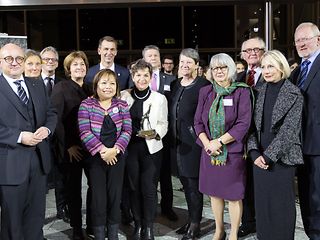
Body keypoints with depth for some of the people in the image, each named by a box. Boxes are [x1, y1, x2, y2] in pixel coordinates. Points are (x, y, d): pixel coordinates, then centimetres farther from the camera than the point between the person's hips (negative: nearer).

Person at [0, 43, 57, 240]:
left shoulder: (37, 85, 11)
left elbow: (51, 113, 13)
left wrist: (47, 129, -8)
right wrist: (19, 137, -21)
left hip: (39, 159, 5)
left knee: (36, 215, 17)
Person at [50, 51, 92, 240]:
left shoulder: (90, 89, 11)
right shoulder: (61, 88, -4)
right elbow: (56, 118, -9)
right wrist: (68, 146, -11)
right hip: (71, 149, -4)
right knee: (74, 189, 7)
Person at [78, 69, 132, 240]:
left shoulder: (122, 105, 5)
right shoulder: (86, 105, -2)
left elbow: (126, 131, -1)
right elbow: (85, 132, -10)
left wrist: (115, 150, -15)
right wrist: (102, 150, -17)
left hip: (117, 157, 2)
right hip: (96, 157, -2)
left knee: (115, 196, 8)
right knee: (98, 198, 3)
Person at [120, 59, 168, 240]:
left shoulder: (160, 98, 1)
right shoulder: (124, 96, 3)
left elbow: (163, 124, 2)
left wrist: (155, 133, -18)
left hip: (151, 148, -1)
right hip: (130, 147, 2)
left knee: (149, 189, -2)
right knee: (134, 188, 10)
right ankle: (138, 225, 24)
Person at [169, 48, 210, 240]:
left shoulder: (204, 85, -8)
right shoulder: (174, 85, 14)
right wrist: (171, 135, 13)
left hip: (193, 141, -7)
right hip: (177, 140, 7)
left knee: (193, 182, -1)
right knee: (185, 182, 14)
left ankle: (195, 224, 10)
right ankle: (191, 219, 27)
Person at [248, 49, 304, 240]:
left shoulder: (294, 94, -6)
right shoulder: (260, 92, 8)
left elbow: (288, 130, -12)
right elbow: (254, 125, 6)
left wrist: (269, 156, -14)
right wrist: (255, 152, -7)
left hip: (282, 158, -4)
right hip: (260, 158, 4)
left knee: (282, 205, 2)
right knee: (262, 203, 9)